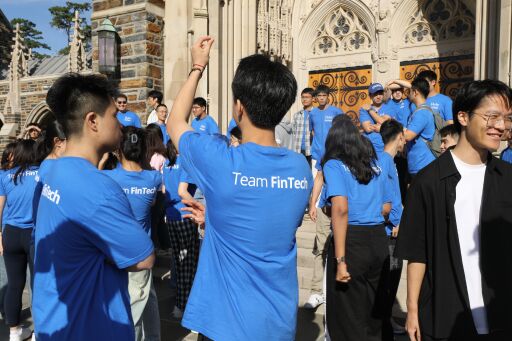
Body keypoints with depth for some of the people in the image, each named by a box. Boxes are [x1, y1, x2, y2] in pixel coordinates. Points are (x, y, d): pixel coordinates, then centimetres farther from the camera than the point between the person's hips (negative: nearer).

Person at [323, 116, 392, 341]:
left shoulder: (334, 165, -5)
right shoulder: (375, 164, 12)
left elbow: (341, 209, -19)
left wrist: (340, 260, -20)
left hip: (352, 240, -6)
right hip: (379, 239, 6)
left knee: (348, 318, 10)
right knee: (375, 313, 21)